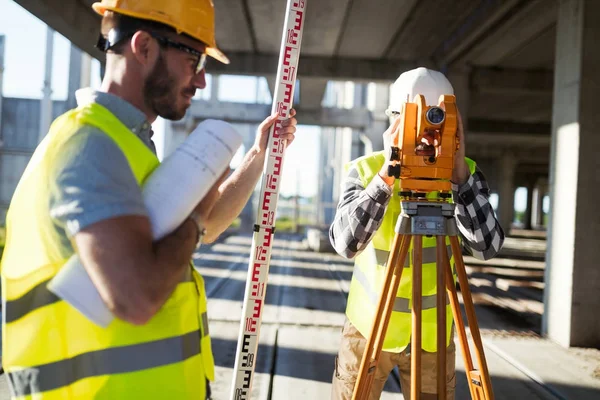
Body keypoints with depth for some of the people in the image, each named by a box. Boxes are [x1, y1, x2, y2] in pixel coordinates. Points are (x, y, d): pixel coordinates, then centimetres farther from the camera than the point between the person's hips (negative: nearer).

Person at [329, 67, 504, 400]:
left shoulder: (464, 172, -6)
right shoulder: (365, 169, -10)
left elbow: (487, 247, -20)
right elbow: (345, 244, -24)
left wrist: (458, 172, -27)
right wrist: (387, 173, -31)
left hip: (432, 332, 1)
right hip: (369, 326, -1)